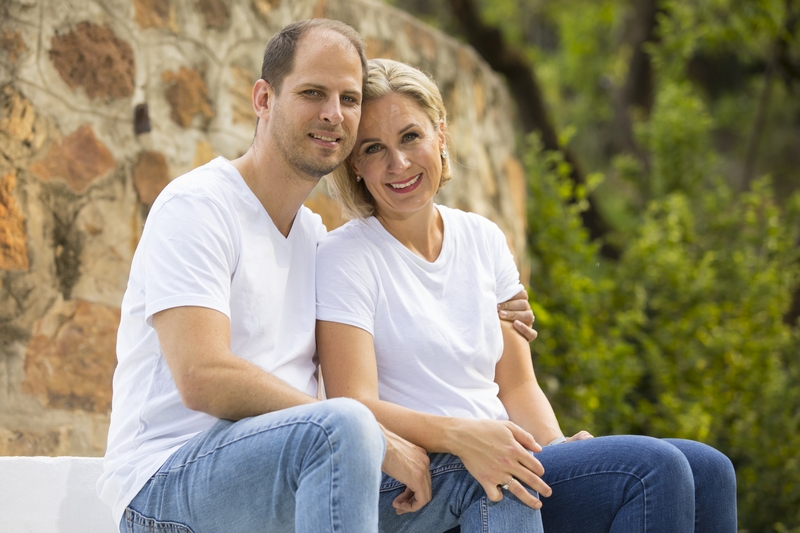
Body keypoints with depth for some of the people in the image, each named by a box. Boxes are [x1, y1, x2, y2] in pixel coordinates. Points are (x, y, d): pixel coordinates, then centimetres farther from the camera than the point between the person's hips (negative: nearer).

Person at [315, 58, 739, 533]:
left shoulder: (484, 240, 14)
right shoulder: (345, 257, -4)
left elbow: (516, 384, 14)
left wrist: (556, 446, -7)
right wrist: (459, 436, -30)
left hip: (496, 459, 6)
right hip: (415, 486, -6)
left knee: (705, 471, -11)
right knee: (654, 469, -22)